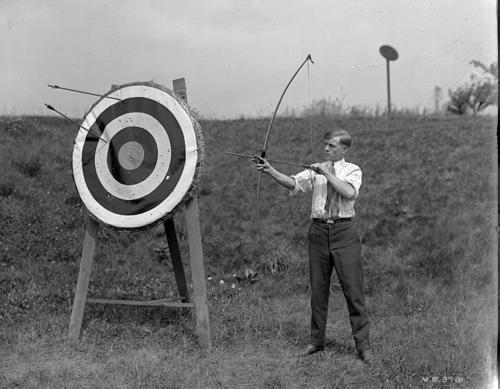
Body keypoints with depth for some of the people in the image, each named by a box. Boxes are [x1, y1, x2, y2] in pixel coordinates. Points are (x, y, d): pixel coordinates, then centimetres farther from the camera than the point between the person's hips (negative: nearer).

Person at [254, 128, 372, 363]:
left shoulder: (352, 170, 2)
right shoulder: (316, 171, 9)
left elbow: (349, 193, -18)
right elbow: (292, 183, -6)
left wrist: (327, 173, -17)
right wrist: (270, 170, -19)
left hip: (344, 232, -3)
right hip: (318, 231, 3)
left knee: (353, 289, -2)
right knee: (318, 290, 10)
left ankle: (363, 346, 8)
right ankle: (317, 341, 23)